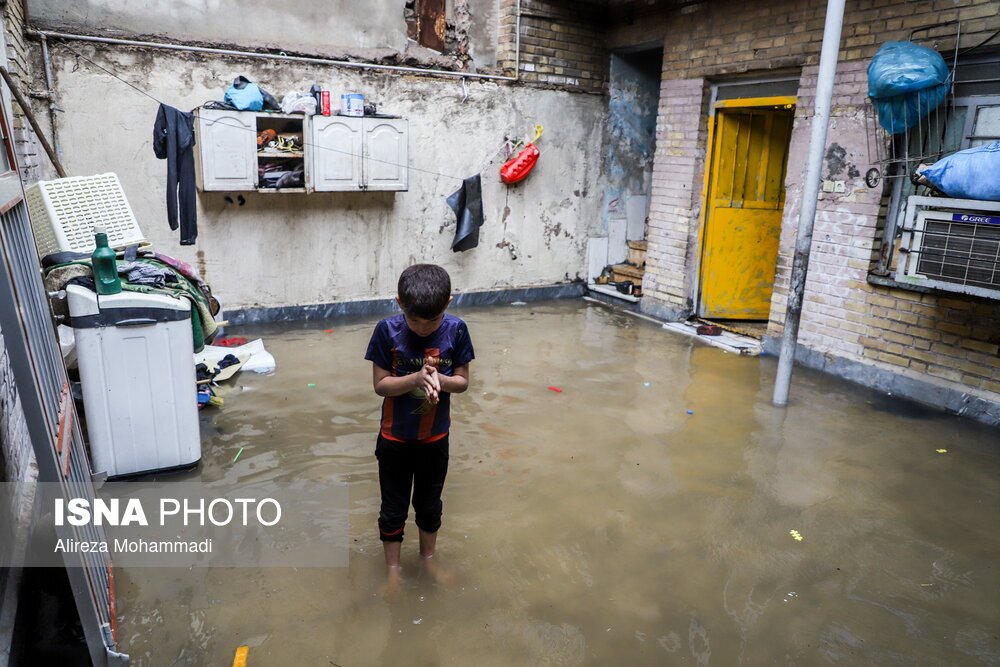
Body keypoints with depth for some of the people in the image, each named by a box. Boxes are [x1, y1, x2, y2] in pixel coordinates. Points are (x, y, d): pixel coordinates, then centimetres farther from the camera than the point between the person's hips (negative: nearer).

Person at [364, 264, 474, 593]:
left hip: (435, 438, 1)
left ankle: (428, 557, 45)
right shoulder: (387, 331, -18)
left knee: (430, 505, 21)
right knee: (393, 508, 15)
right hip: (395, 439, -1)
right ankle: (393, 567, 37)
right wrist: (415, 378, -32)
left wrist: (438, 379, -29)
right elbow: (380, 384, -14)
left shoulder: (456, 330, -15)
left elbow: (463, 381, -7)